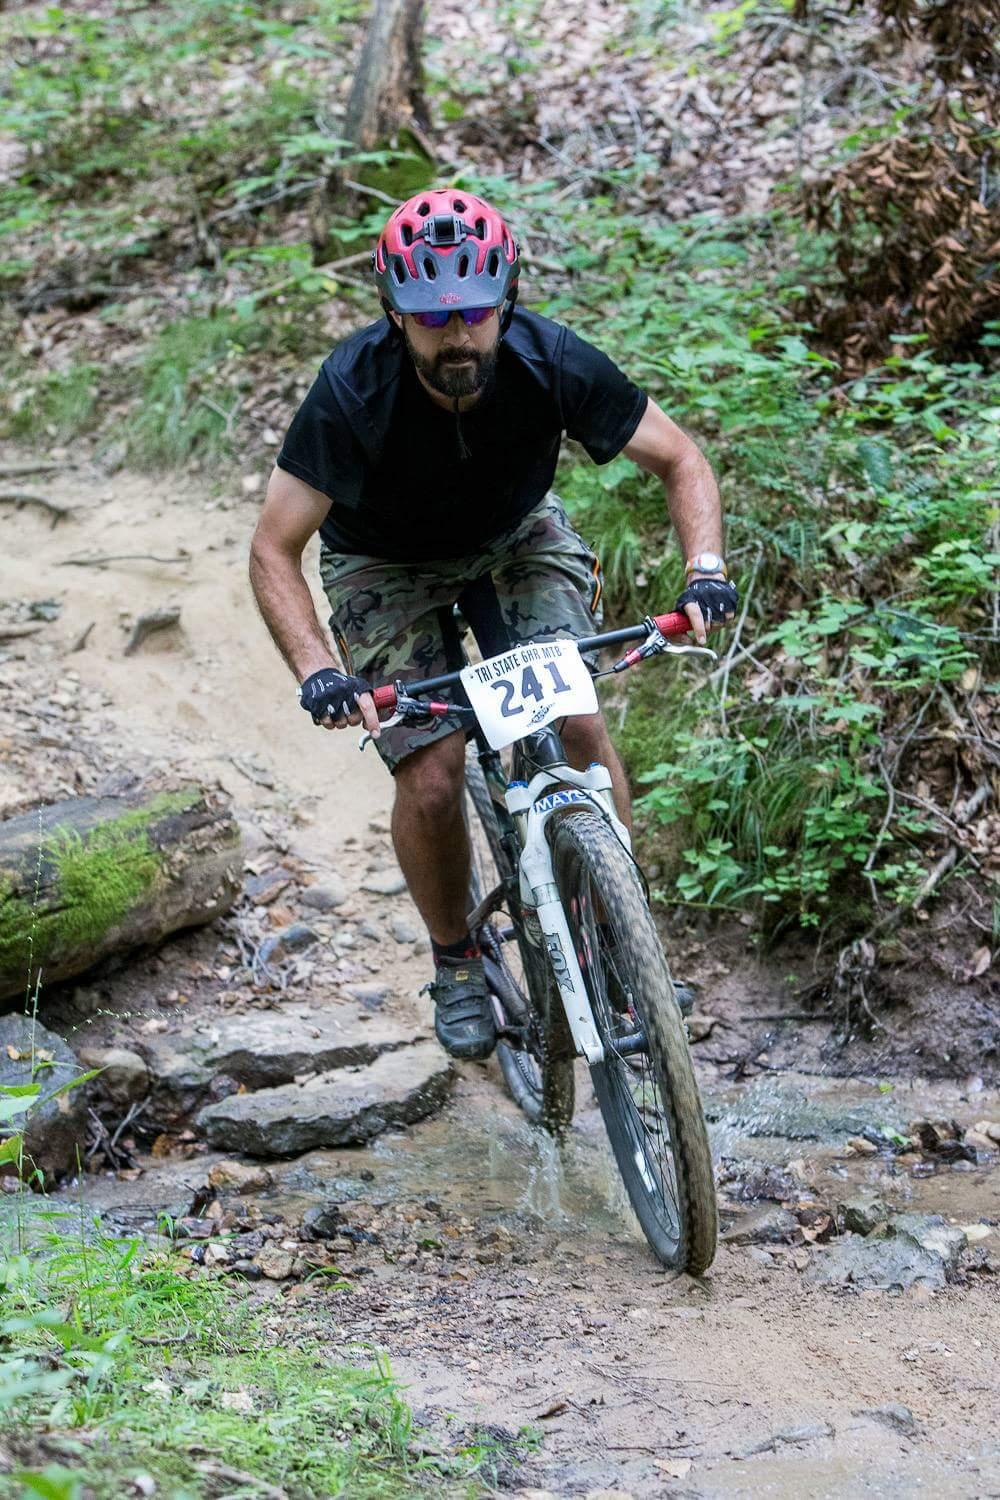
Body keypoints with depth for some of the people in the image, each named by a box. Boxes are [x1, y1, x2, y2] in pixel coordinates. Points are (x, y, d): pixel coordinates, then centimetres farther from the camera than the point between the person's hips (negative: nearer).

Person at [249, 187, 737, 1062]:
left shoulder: (551, 361, -29)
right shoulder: (355, 390, -33)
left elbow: (680, 462, -16)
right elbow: (275, 550, -27)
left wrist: (705, 569, -33)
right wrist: (316, 671, -42)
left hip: (517, 535, 2)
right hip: (388, 564, -1)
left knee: (576, 718, -19)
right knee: (431, 778, -15)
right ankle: (456, 964, 10)